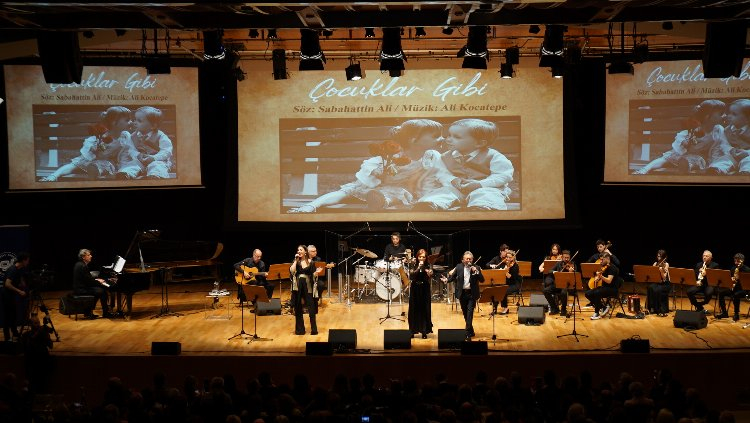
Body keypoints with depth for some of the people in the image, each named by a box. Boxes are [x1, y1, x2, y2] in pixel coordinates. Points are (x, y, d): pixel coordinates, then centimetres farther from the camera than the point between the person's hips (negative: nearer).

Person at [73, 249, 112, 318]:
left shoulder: (79, 264, 12)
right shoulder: (83, 266, -20)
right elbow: (89, 280, -19)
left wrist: (97, 279, 10)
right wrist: (99, 282, -4)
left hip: (80, 287, 10)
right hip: (81, 290, -10)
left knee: (99, 289, 16)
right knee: (102, 291, -10)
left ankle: (88, 312, 15)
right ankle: (105, 312, 2)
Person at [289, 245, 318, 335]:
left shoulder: (310, 262, 4)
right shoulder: (296, 262, 6)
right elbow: (292, 271, -12)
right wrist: (296, 260, -9)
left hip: (308, 286, -1)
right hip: (298, 287, 1)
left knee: (311, 308, -4)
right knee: (298, 309, 4)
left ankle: (314, 329, 1)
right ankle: (300, 329, 12)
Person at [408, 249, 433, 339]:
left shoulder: (428, 266, 0)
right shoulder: (413, 266, 1)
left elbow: (430, 276, -13)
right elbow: (411, 276, -12)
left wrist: (424, 268, -27)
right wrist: (418, 268, -20)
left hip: (425, 290, -1)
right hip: (415, 290, 1)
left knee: (425, 310, 0)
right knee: (414, 310, 3)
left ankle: (424, 331, 5)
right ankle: (413, 331, 10)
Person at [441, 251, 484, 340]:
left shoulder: (476, 268, -2)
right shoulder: (459, 267, 2)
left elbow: (482, 280, -7)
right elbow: (453, 276, 7)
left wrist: (476, 272, -21)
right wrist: (447, 279, -13)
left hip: (472, 293, -3)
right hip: (462, 293, 3)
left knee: (470, 312, -12)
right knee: (465, 313, 12)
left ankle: (468, 333, -14)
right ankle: (471, 331, 28)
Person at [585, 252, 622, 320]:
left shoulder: (612, 267, -12)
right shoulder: (603, 267, 12)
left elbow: (609, 281, -24)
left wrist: (601, 276, -38)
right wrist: (597, 277, -1)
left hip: (612, 289, -9)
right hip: (604, 287, 9)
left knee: (596, 293, -33)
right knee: (588, 294, -9)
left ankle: (597, 313, -21)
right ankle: (604, 307, 1)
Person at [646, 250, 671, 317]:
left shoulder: (666, 264, -7)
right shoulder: (655, 264, 8)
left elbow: (664, 277, -18)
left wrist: (661, 270, -35)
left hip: (665, 284, -4)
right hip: (656, 282, 4)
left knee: (658, 290, -35)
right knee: (650, 288, -28)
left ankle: (662, 310, -24)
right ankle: (652, 308, -21)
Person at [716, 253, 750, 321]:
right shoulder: (733, 269, 11)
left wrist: (739, 279, -26)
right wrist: (731, 279, -6)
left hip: (743, 288, -6)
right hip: (734, 287, 6)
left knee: (736, 295, -37)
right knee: (721, 293, -14)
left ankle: (736, 314, -23)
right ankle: (724, 313, -7)